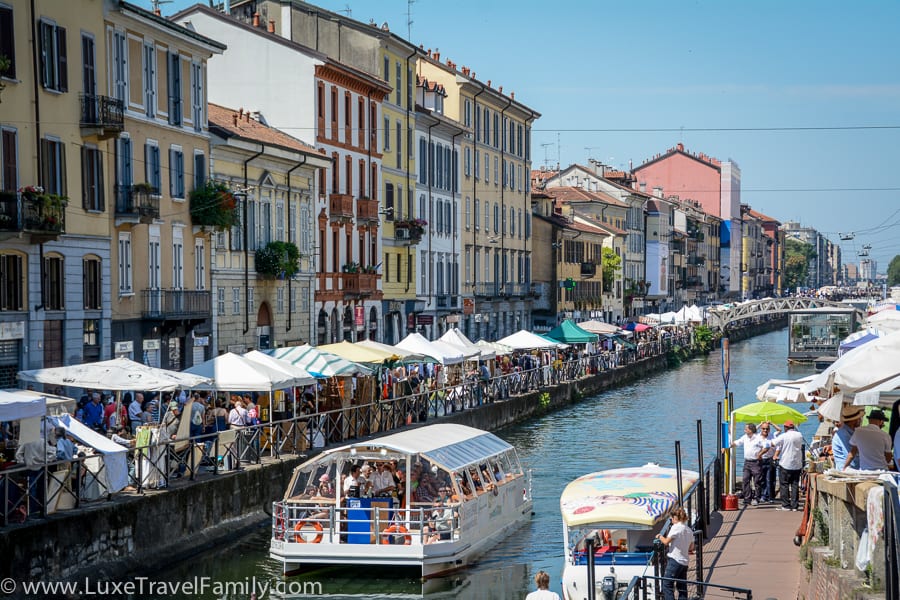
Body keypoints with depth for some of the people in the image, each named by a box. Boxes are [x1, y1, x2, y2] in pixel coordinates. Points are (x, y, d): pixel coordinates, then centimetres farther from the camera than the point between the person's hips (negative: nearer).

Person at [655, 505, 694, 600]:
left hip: (674, 560, -8)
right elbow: (691, 548, 15)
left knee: (667, 585, -4)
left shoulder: (676, 527, -11)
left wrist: (660, 536, 7)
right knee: (682, 587, 11)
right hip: (684, 561, 8)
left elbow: (666, 542, -10)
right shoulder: (689, 530, 11)